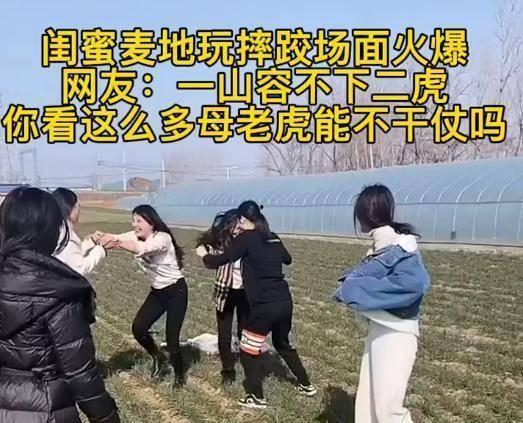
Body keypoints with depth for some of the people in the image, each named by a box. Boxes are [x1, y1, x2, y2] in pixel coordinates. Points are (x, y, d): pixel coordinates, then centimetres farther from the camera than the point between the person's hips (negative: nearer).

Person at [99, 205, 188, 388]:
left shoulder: (163, 238, -25)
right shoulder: (136, 236, -3)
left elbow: (143, 248, -45)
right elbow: (115, 240, -21)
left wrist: (116, 240, -59)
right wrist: (102, 237, -44)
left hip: (176, 291, -7)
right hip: (157, 291, 7)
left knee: (172, 337, -7)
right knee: (138, 328, -6)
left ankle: (179, 376, 17)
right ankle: (158, 357, 22)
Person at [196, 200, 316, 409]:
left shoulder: (246, 238, -6)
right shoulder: (272, 237, 14)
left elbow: (221, 260, -10)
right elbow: (287, 259, 32)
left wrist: (204, 255, 10)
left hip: (264, 305, -7)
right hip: (285, 301, 7)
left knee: (248, 351, 10)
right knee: (283, 344, 29)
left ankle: (257, 397, 16)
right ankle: (306, 385, 36)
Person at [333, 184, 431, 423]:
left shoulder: (401, 246, -17)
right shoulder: (381, 245, 10)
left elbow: (413, 283, -32)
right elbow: (369, 278, 9)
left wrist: (352, 290, -27)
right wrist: (349, 285, -15)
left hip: (396, 334, -9)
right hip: (377, 331, 9)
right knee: (367, 402, 16)